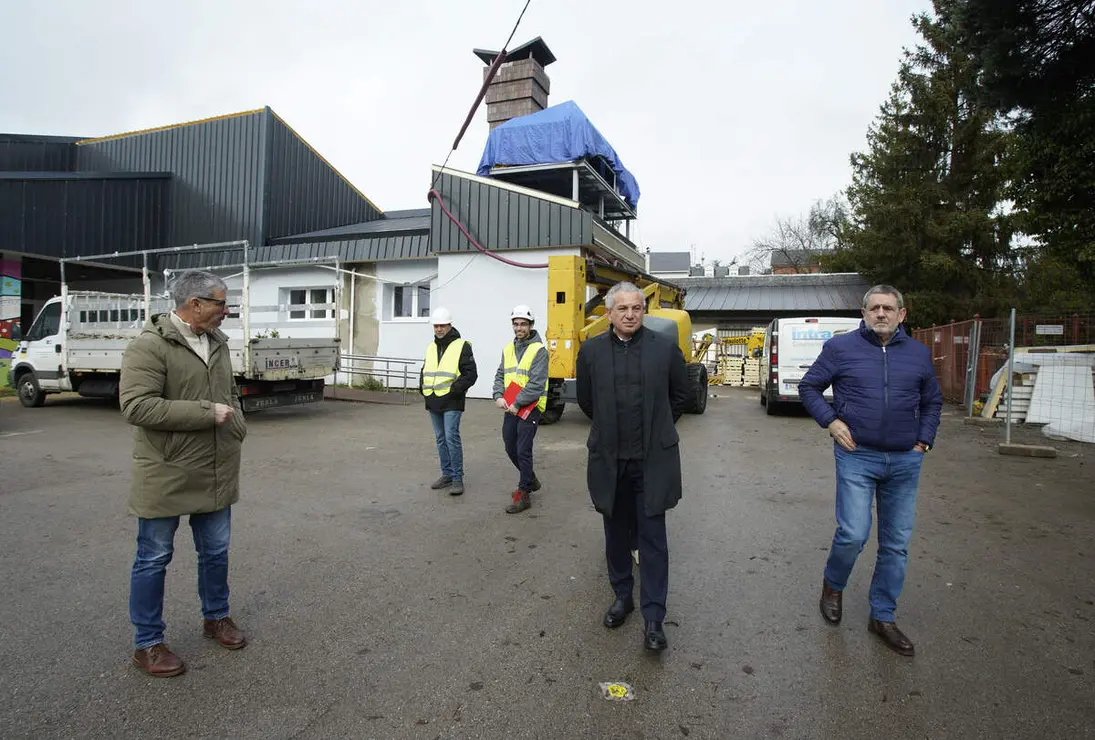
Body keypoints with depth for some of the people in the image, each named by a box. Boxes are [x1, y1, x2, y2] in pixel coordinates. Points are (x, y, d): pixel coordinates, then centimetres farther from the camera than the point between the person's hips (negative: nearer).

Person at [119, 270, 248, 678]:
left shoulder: (217, 342, 8)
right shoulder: (149, 346, -15)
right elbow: (136, 405, -25)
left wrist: (237, 424, 5)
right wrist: (207, 413, -23)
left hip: (216, 473, 7)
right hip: (167, 476, -6)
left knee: (215, 551, 18)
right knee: (154, 559, 9)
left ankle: (216, 617, 38)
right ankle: (147, 644, 26)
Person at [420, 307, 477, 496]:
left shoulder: (462, 346, -5)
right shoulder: (431, 347, 15)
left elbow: (471, 374, -9)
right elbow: (425, 370, 26)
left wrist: (456, 389, -18)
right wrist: (423, 385, 10)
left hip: (451, 402, -7)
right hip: (433, 402, 7)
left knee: (452, 438, -11)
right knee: (441, 439, 13)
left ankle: (457, 479, -2)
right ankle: (447, 475, 24)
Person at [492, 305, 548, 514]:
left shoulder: (539, 350, -11)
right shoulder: (508, 349, 11)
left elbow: (536, 384, -18)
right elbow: (500, 375, 12)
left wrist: (517, 403, -20)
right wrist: (498, 396, -6)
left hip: (530, 408, -7)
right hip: (510, 408, 7)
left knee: (523, 451, -5)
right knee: (511, 448, 15)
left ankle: (523, 495, 6)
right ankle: (530, 480, 37)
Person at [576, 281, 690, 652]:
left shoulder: (665, 347, -4)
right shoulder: (591, 350, -1)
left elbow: (680, 394, 9)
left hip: (653, 459, -2)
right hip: (609, 458, 2)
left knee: (652, 537, 3)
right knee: (617, 532, 16)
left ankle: (654, 617, 14)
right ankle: (622, 596, 35)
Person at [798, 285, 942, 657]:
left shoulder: (918, 354, 8)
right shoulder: (841, 347, -2)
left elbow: (932, 401, 20)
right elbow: (808, 387, 4)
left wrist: (924, 441, 8)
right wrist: (831, 421, -8)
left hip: (905, 462, 4)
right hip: (857, 456, -4)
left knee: (896, 543, 10)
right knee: (853, 534, -11)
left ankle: (883, 617, 26)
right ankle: (833, 585, 21)